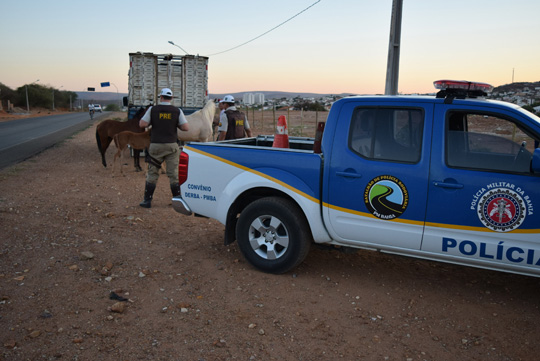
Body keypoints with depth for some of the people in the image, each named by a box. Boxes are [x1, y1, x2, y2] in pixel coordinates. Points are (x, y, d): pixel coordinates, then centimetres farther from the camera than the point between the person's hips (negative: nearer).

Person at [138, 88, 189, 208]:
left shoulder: (152, 109, -1)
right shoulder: (177, 111, -1)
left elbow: (142, 124, -5)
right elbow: (186, 128, -5)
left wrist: (152, 122, 12)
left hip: (156, 145, 0)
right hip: (171, 145, 0)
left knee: (152, 173, 9)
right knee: (173, 174, 4)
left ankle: (147, 200, 12)